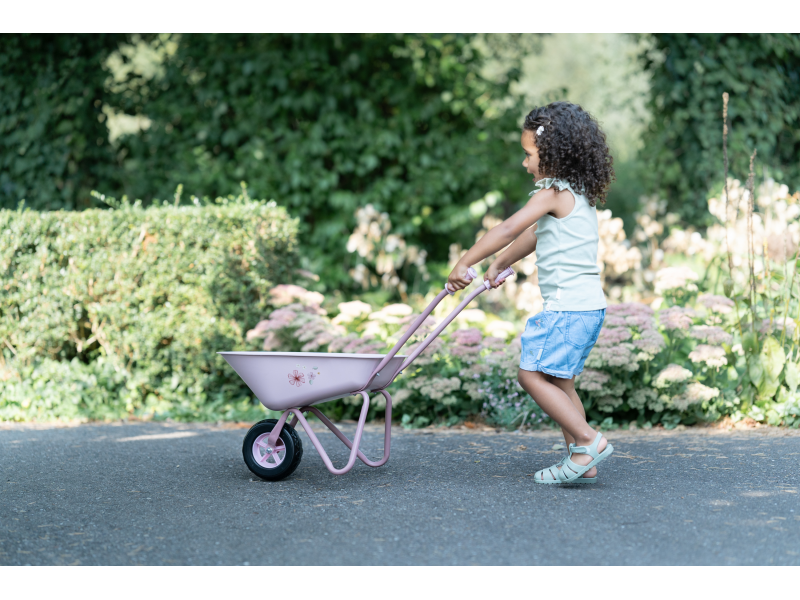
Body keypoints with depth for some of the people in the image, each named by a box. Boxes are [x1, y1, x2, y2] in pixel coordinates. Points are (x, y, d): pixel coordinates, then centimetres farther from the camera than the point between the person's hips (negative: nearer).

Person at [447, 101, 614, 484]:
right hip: (588, 305, 10)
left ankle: (588, 441, -11)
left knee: (532, 374, -10)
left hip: (569, 306, -10)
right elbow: (533, 236, 28)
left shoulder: (553, 193, -11)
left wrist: (464, 264, -14)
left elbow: (510, 229, -18)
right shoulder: (580, 194, 18)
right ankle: (582, 463, 13)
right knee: (559, 381, 14)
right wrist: (498, 266, 37)